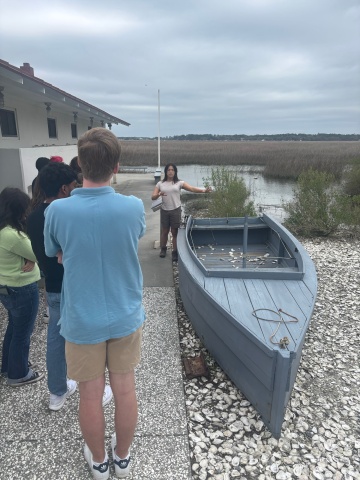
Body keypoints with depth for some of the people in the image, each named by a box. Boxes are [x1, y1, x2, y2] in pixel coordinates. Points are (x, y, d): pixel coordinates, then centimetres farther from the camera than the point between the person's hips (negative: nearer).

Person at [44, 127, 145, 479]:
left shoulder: (57, 210, -17)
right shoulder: (134, 207, -15)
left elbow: (57, 256, 1)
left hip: (82, 321, -1)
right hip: (125, 317, 1)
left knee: (90, 396, 18)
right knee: (125, 390, 19)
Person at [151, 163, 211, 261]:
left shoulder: (179, 183, 1)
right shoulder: (160, 184, 5)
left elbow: (192, 189, -9)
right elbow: (153, 197, 0)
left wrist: (203, 190, -25)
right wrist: (159, 195, -23)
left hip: (176, 210, -1)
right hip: (164, 210, 2)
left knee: (175, 232, 3)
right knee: (164, 231, 12)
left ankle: (175, 253, 13)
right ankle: (163, 249, 33)